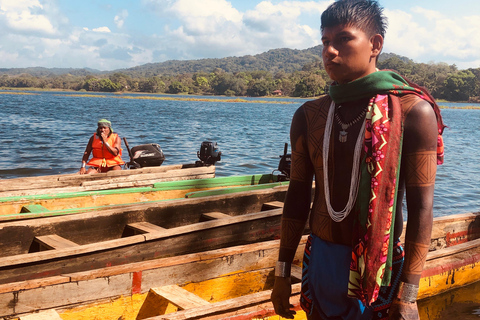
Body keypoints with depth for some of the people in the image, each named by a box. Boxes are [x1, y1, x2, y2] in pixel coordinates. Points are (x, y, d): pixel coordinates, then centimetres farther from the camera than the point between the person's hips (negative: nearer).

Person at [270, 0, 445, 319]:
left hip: (379, 267, -4)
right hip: (321, 259, 4)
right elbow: (298, 198, 6)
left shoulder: (413, 112, -11)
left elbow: (421, 207, -12)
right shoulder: (309, 115, 2)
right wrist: (283, 272, 7)